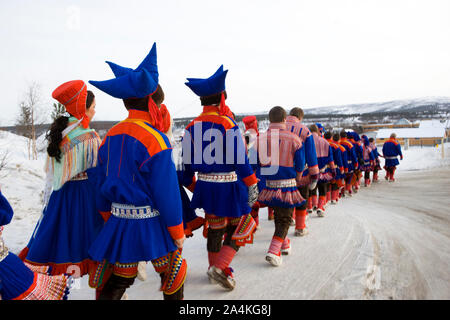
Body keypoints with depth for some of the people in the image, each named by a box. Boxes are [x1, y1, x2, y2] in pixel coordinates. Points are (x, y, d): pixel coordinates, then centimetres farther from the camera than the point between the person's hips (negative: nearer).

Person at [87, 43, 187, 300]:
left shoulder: (111, 136, 4)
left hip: (119, 223, 6)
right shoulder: (155, 139, -17)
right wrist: (178, 231, -6)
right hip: (152, 225, -6)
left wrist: (109, 218, 22)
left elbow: (102, 184, 11)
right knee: (174, 272, 16)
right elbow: (167, 191, -16)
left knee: (117, 281, 15)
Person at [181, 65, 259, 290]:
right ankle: (220, 267, 0)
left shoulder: (192, 127, 3)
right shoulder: (228, 123, -14)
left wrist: (190, 186, 20)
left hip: (206, 185, 6)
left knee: (215, 227, 19)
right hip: (229, 186, -6)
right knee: (241, 225, 10)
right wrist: (252, 185, -8)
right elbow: (240, 159, -15)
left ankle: (215, 268, 31)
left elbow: (187, 162, 8)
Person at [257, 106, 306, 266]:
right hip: (287, 184, -4)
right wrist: (297, 178, 17)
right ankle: (273, 251, -8)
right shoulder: (293, 138, -8)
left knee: (279, 215, 22)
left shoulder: (260, 139, -2)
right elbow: (300, 164, -1)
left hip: (269, 185, 4)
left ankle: (284, 244, 38)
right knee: (284, 218, 5)